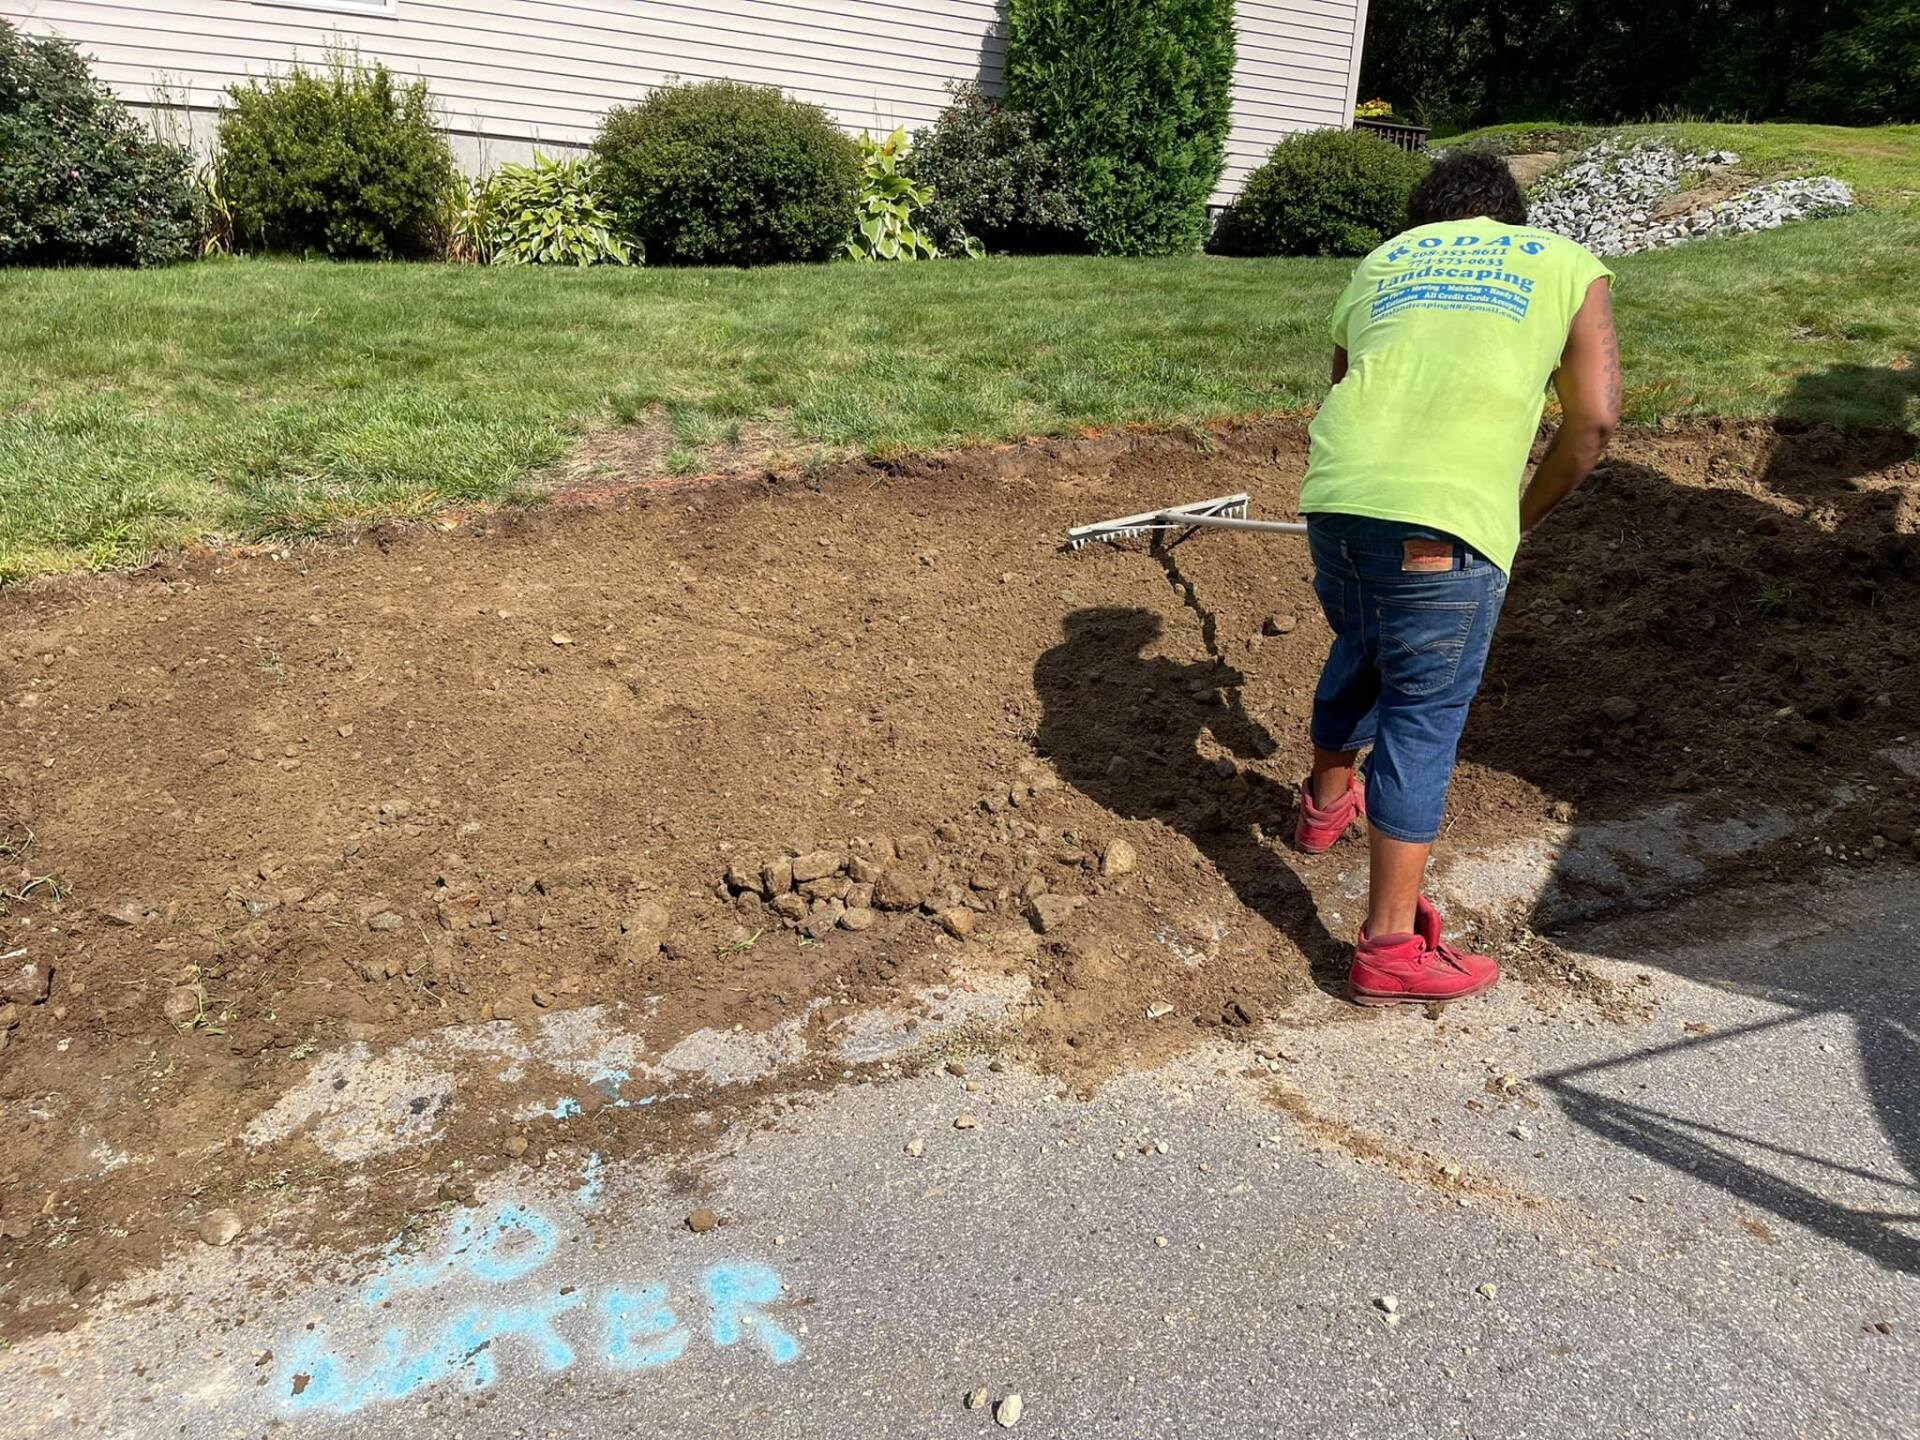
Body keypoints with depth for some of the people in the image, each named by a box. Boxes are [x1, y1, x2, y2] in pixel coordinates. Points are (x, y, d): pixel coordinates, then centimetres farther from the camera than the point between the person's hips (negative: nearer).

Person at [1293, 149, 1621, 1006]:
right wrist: (1523, 516, 22)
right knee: (1422, 719, 6)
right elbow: (1595, 421, 9)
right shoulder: (1569, 265, 19)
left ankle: (1326, 802, 53)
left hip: (1333, 495, 4)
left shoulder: (1378, 264, 28)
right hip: (1444, 518, -4)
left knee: (1360, 653, 29)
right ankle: (1390, 951, 12)